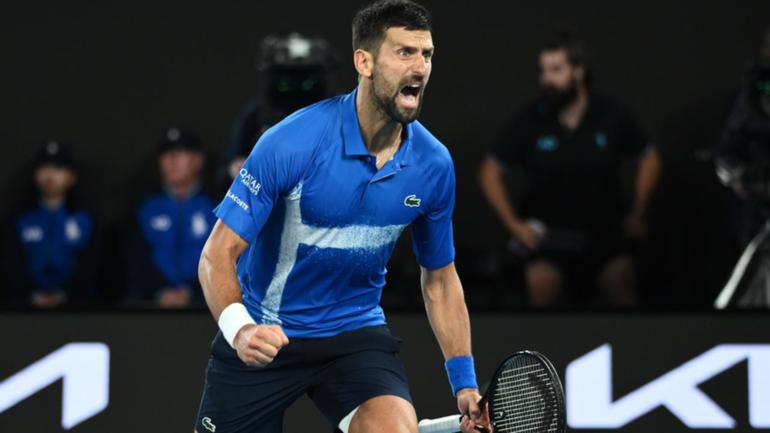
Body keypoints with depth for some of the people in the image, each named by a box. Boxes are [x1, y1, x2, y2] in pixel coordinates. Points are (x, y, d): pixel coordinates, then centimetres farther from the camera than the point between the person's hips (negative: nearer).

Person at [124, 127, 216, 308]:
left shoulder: (215, 206, 6)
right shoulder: (146, 209, 14)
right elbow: (137, 262, 7)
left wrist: (190, 293, -14)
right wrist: (161, 293, -10)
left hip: (203, 302, -2)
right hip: (153, 305, 2)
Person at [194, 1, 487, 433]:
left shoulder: (434, 165, -7)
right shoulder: (291, 143, -21)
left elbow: (440, 279, 8)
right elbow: (218, 254, -18)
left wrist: (465, 382, 2)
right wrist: (239, 328, -36)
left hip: (356, 333, 2)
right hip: (262, 338, -2)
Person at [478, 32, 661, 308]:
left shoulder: (610, 115, -5)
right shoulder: (530, 120, -7)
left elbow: (649, 158, 11)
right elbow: (490, 172, 2)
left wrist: (637, 215, 7)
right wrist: (514, 225, -4)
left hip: (602, 231, 1)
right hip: (547, 233, -1)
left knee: (620, 277, -22)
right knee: (542, 281, -25)